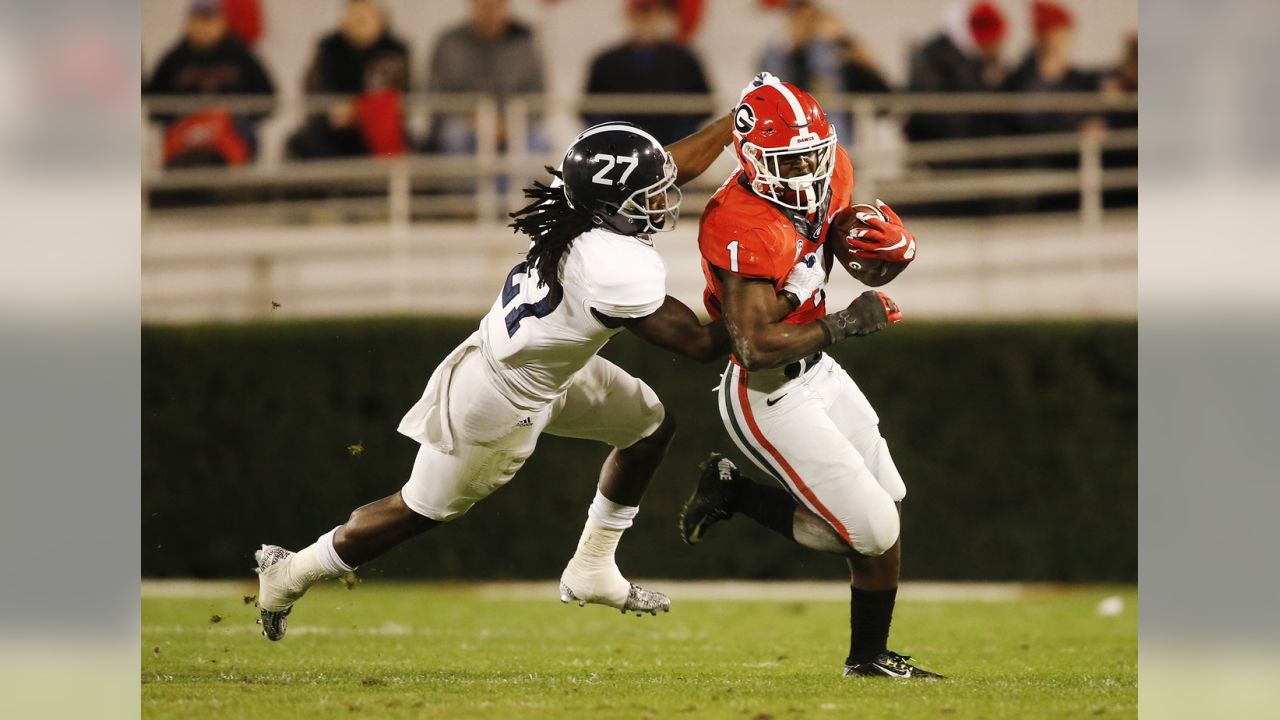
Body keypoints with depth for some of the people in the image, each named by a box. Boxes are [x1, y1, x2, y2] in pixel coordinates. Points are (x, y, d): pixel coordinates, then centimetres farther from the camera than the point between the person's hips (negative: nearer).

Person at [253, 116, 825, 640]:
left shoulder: (580, 213, -14)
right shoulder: (621, 268, -37)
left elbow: (673, 167, 5)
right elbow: (702, 344, -25)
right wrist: (788, 298, -21)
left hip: (541, 365, 9)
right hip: (502, 403, -9)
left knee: (651, 425, 16)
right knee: (422, 510, 10)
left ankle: (592, 568, 28)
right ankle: (294, 572, 29)